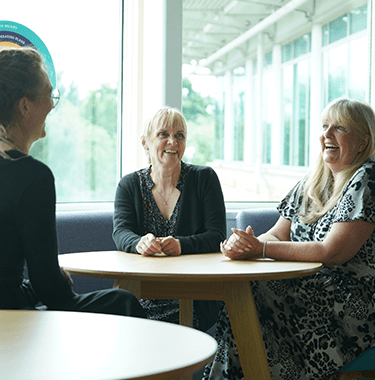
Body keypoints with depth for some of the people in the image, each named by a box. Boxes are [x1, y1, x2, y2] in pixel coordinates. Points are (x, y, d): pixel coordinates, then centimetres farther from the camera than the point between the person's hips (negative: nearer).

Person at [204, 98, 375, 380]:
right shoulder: (312, 183, 15)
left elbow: (332, 252, -18)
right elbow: (278, 235, 10)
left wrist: (261, 249, -18)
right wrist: (244, 246, -13)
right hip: (308, 288, 7)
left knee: (253, 298, -23)